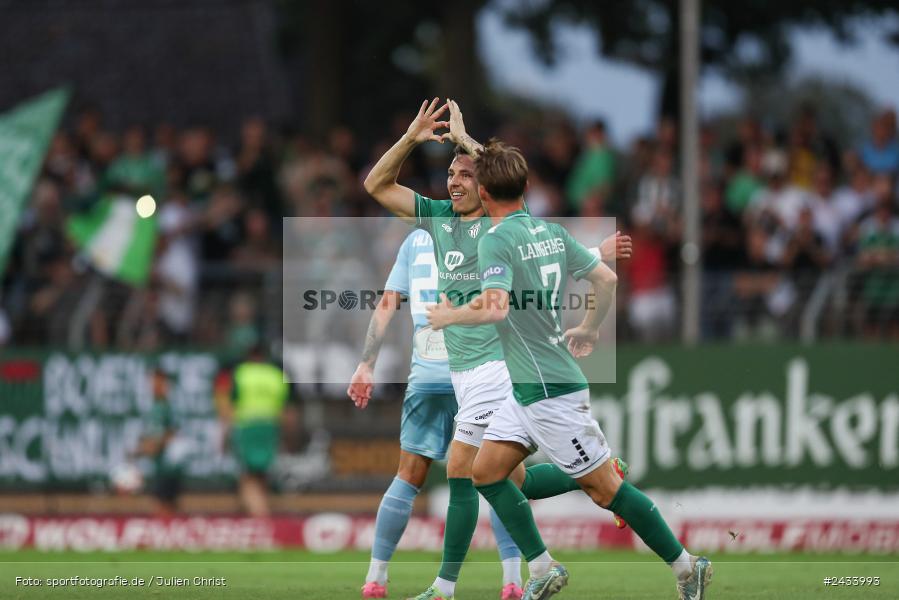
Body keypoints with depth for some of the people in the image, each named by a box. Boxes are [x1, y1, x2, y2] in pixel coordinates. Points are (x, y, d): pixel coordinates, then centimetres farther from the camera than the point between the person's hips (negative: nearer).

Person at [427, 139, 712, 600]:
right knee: (486, 470, 11)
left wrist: (451, 316, -13)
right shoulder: (551, 231, 7)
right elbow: (607, 279, 10)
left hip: (550, 391, -9)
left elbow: (496, 307, -30)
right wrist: (589, 329, 26)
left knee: (604, 487, -3)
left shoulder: (496, 240, -17)